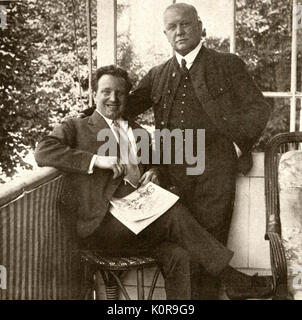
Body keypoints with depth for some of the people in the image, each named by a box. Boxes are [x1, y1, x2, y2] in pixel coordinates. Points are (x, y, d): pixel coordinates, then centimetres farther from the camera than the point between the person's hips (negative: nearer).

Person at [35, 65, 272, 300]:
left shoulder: (139, 133, 26)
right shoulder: (76, 127, 9)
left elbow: (150, 164, 34)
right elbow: (43, 152, -7)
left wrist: (153, 172, 8)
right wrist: (96, 160, -17)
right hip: (100, 224, -5)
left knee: (177, 256, -25)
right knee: (175, 214, -24)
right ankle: (234, 281, -13)